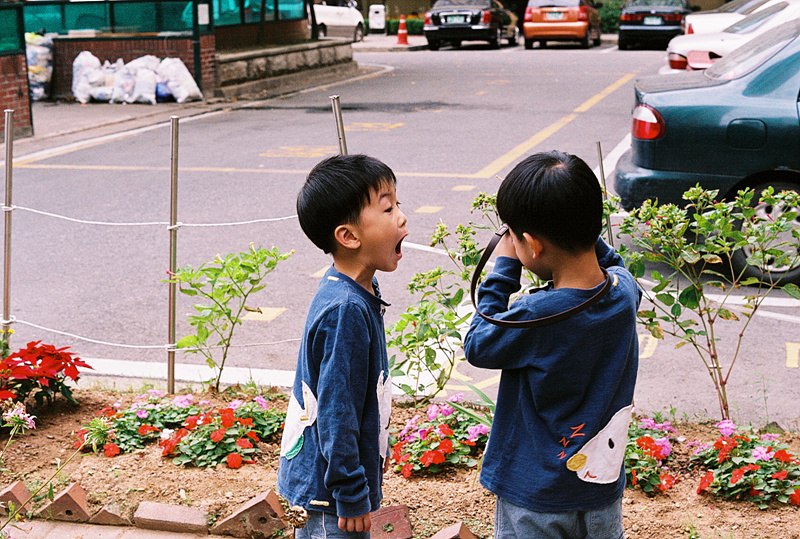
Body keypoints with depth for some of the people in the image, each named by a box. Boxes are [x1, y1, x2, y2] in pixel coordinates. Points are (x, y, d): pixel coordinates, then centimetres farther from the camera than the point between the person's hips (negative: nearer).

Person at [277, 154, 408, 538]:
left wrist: (377, 450, 24)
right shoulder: (345, 311, -26)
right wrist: (352, 497, -19)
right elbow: (335, 412, -25)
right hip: (325, 493, -9)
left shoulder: (360, 293, 4)